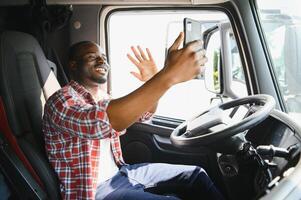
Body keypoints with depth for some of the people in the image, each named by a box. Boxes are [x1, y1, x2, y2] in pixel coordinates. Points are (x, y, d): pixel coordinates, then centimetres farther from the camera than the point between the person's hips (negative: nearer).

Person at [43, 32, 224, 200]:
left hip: (120, 172, 9)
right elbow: (100, 122, -40)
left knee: (195, 175, 5)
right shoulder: (61, 101, -19)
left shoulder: (102, 97, 9)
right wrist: (168, 75, -46)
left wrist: (155, 80, -6)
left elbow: (144, 114, 18)